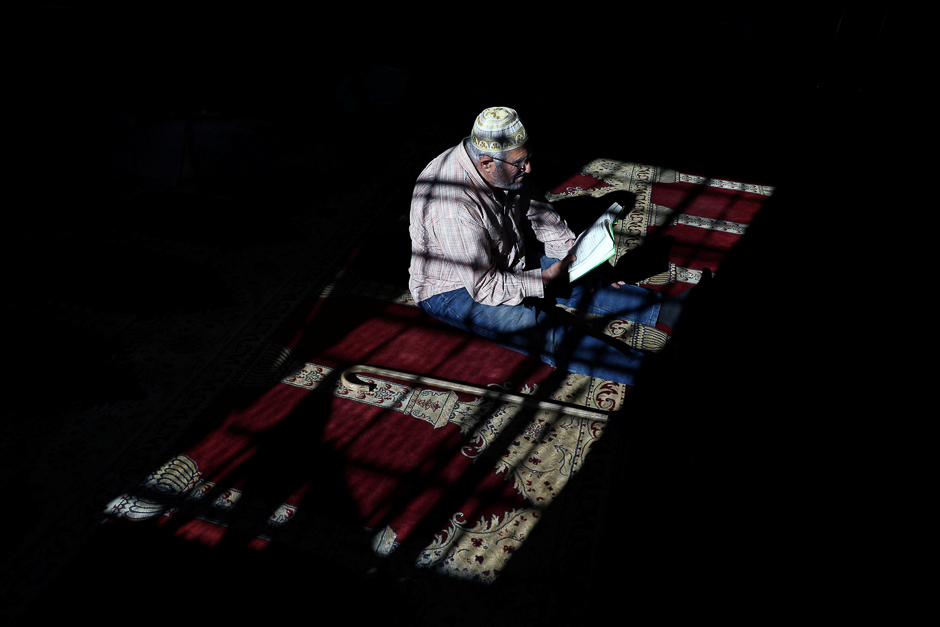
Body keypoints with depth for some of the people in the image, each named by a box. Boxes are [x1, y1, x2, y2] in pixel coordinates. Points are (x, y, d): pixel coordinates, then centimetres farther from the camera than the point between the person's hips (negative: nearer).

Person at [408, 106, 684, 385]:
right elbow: (484, 287, -30)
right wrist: (546, 278, -23)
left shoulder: (506, 169, -10)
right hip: (454, 288, -8)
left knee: (579, 283, -4)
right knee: (545, 332, -26)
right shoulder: (454, 205, -36)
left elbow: (542, 216, 4)